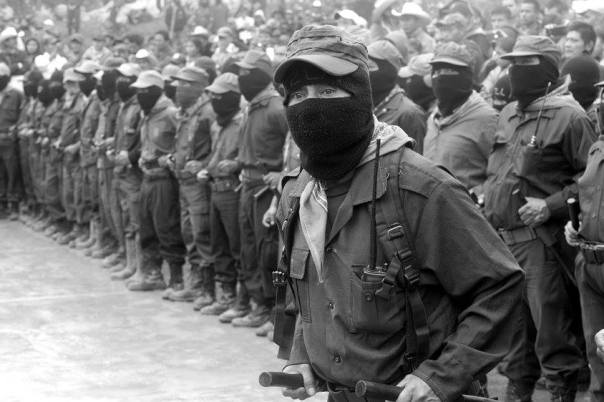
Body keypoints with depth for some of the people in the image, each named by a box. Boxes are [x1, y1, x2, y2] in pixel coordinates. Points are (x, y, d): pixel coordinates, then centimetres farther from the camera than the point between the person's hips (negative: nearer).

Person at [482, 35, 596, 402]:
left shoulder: (568, 116, -10)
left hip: (541, 238, -7)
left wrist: (551, 206, -19)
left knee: (551, 326, -4)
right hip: (500, 235, 7)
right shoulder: (509, 114, 14)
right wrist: (490, 203, 12)